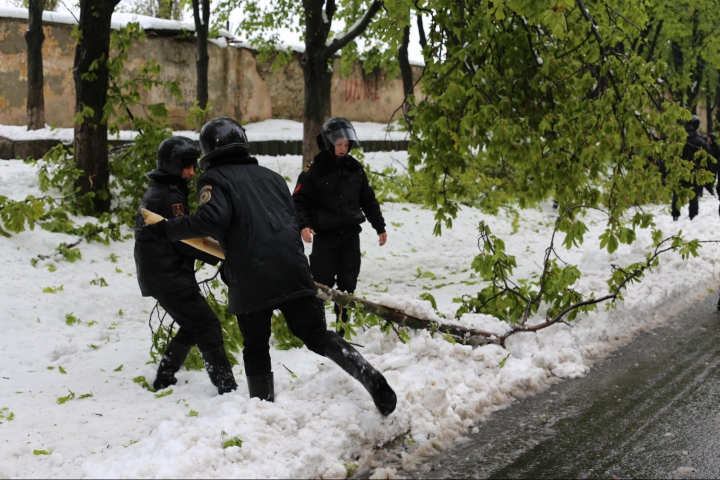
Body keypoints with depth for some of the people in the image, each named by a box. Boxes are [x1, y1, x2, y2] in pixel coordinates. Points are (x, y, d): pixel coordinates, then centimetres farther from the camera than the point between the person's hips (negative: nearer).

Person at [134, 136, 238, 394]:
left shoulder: (156, 192, 15)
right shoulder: (170, 197, -16)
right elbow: (186, 242, -18)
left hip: (156, 274, 10)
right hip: (170, 276, -10)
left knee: (192, 326, 20)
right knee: (208, 326, -10)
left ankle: (164, 379, 25)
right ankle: (227, 387, -13)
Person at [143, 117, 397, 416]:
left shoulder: (213, 178, 4)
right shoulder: (271, 176, 22)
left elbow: (213, 218, -15)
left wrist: (167, 229, -6)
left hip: (249, 280, -4)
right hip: (293, 271, 4)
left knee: (256, 349, 11)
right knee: (317, 335, 9)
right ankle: (370, 378, -8)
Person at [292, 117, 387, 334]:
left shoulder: (355, 168, 8)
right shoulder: (313, 170, -6)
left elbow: (368, 200, 16)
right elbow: (299, 200, -6)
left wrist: (380, 227, 16)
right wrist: (303, 225, -22)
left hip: (350, 235, 4)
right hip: (324, 236, -4)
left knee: (348, 283, 6)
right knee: (322, 283, -5)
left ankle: (342, 325, 17)